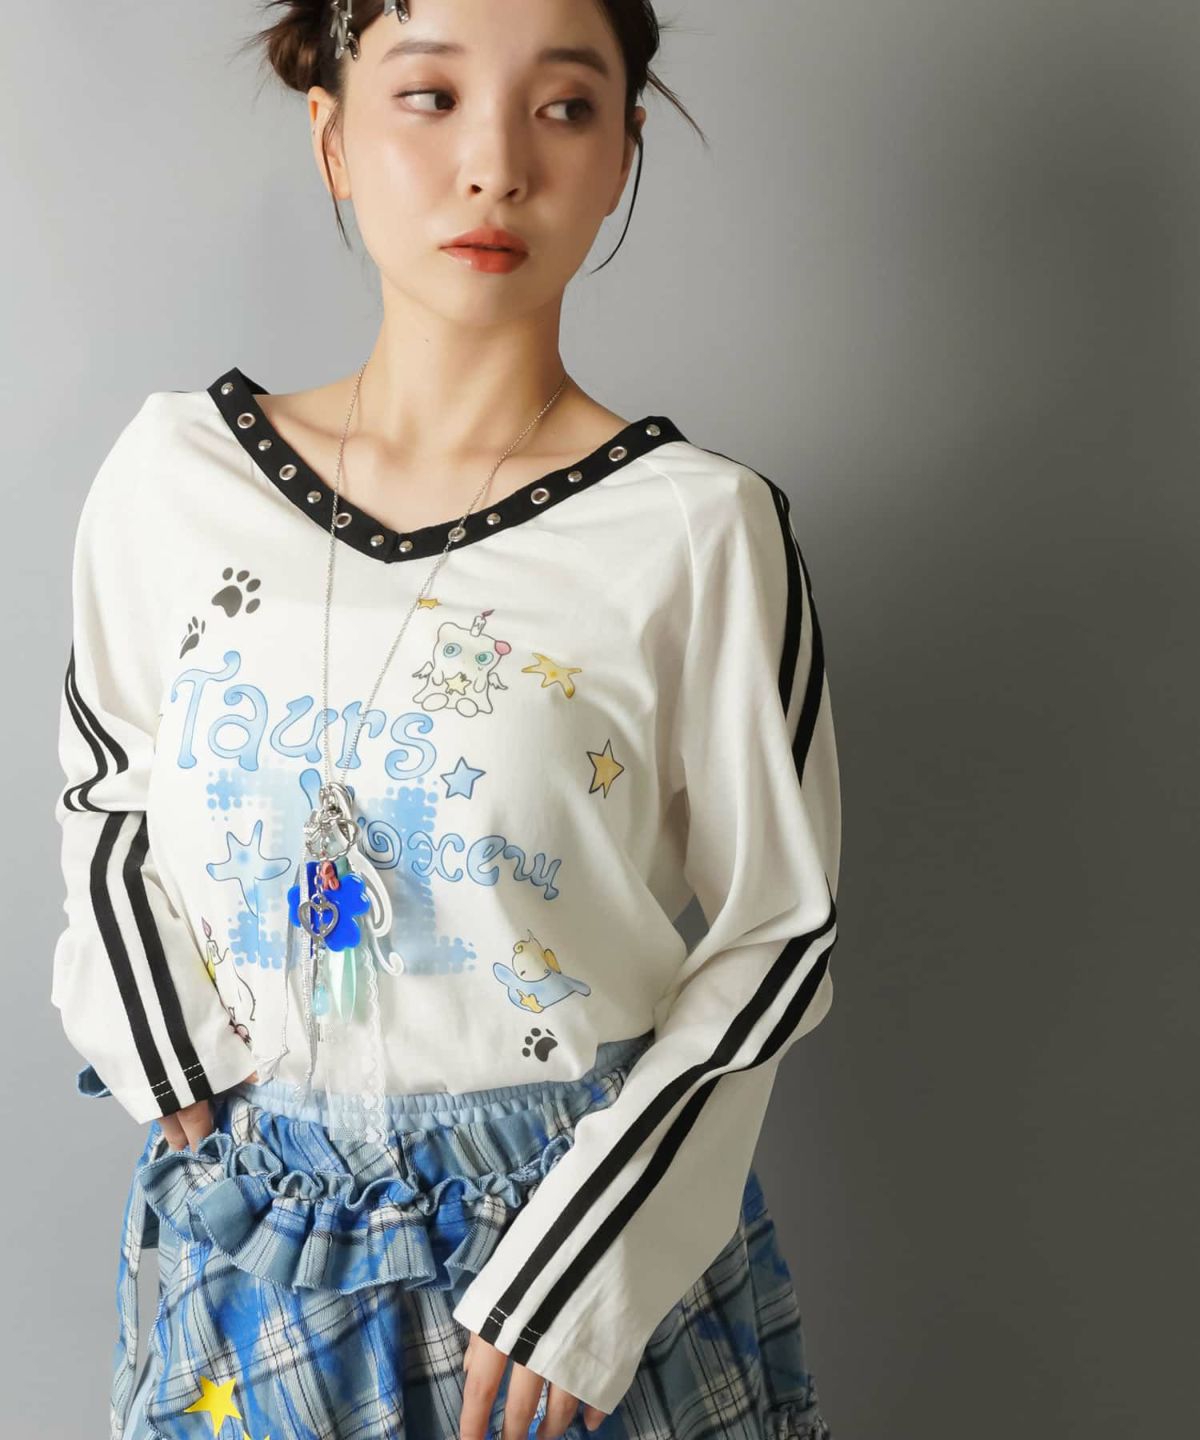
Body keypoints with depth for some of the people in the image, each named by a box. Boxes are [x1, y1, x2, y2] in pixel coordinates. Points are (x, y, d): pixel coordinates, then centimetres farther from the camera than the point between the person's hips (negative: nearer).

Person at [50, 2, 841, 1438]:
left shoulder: (696, 527, -15)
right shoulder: (173, 470, -6)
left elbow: (777, 933, -8)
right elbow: (107, 797, 8)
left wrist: (586, 1268, -12)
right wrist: (183, 1086, -2)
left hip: (593, 1214, -2)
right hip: (241, 1219, 3)